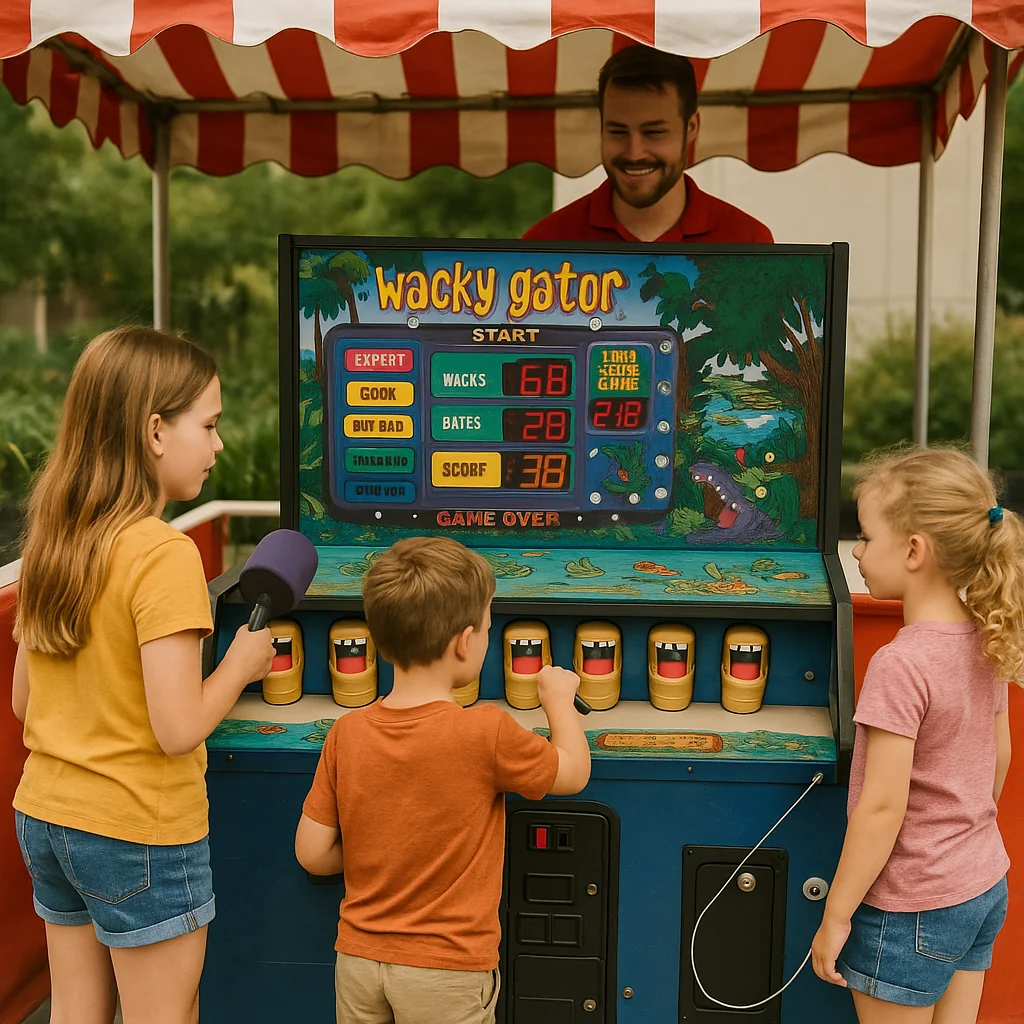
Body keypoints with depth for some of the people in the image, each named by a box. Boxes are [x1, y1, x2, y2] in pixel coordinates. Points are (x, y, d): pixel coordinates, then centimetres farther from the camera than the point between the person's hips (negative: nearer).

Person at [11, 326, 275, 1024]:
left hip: (44, 816, 7)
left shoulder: (52, 541, 3)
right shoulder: (165, 555, -21)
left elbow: (23, 701, 9)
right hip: (140, 835, -7)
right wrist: (242, 661, -8)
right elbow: (178, 729, -23)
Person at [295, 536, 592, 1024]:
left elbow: (312, 852, -2)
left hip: (358, 959, 4)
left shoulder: (347, 733, -7)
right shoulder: (487, 733, -19)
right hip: (447, 970, -4)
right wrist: (559, 697, 14)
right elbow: (574, 772, -2)